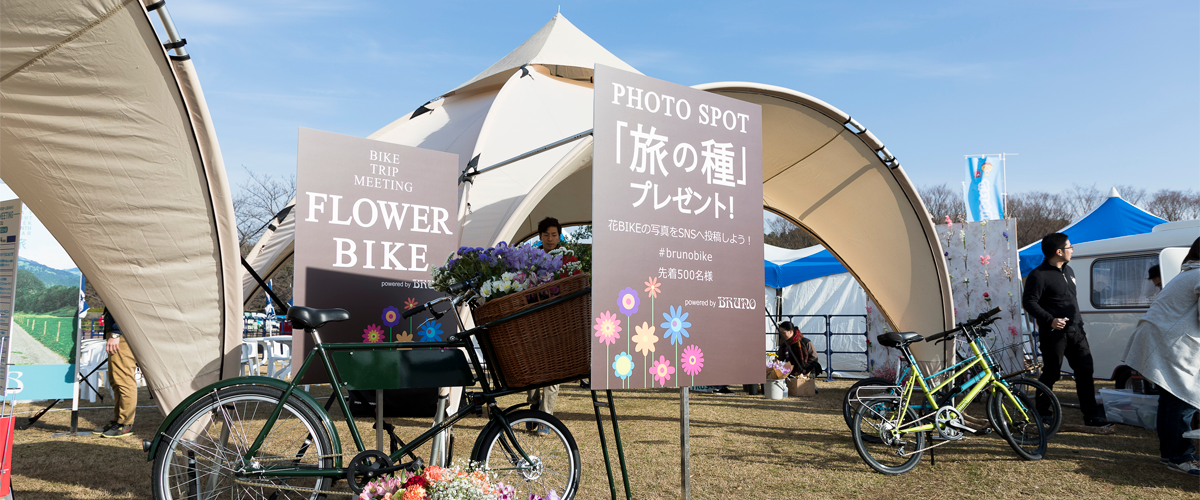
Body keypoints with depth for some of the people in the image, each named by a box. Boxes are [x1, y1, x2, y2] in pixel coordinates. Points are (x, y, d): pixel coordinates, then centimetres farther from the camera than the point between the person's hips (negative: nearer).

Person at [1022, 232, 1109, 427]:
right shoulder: (1039, 275, -13)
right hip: (1054, 333, -8)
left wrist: (1079, 323, 22)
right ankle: (1041, 413, 12)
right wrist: (1050, 320, -26)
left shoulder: (1068, 271, 16)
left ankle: (1091, 415, 13)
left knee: (1085, 371, 6)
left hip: (1075, 331, 8)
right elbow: (1029, 302, -18)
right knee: (1051, 373, -1)